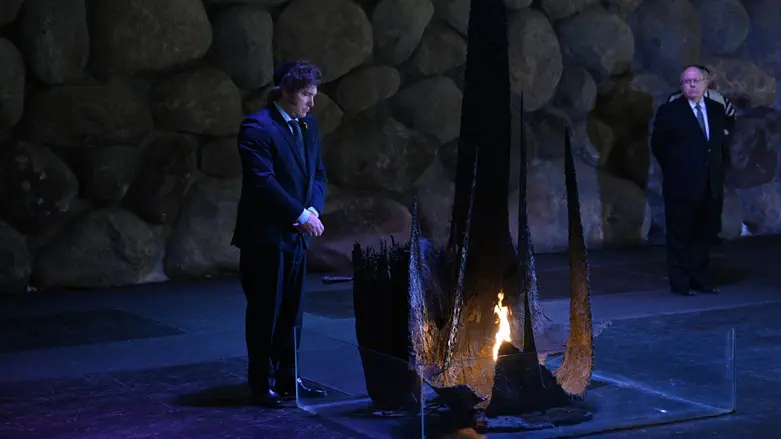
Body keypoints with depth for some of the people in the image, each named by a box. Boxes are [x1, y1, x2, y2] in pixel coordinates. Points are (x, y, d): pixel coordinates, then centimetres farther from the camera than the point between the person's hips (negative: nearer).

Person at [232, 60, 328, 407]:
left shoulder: (307, 125, 11)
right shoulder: (257, 127, -14)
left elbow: (317, 173, 14)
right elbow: (262, 181, -20)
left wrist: (314, 208, -5)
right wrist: (300, 214, -18)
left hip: (296, 235, 7)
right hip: (265, 235, -7)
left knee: (291, 312, 12)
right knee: (265, 313, 1)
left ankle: (288, 378, 22)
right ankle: (262, 384, 10)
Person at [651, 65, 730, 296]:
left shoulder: (717, 110, 11)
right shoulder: (669, 111, -3)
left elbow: (722, 143, 19)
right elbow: (657, 145, 1)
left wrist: (721, 166, 10)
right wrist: (674, 168, 2)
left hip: (711, 188, 5)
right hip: (682, 187, -5)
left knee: (704, 236, 9)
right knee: (680, 237, 1)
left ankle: (699, 280, 18)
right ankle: (679, 283, 6)